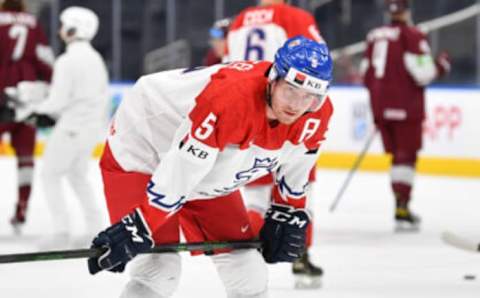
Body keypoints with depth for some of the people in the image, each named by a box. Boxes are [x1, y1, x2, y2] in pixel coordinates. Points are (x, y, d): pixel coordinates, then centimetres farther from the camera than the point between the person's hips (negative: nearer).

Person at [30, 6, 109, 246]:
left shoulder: (67, 61, -16)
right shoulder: (95, 59, 11)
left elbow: (58, 100, -17)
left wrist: (39, 111, -1)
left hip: (71, 127, -9)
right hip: (92, 126, 9)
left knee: (50, 175, 1)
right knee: (77, 175, 20)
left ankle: (61, 229, -6)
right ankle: (95, 229, 16)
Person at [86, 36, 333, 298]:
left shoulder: (317, 115, -16)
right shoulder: (230, 99, -40)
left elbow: (296, 163, 7)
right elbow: (178, 169, -37)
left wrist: (290, 213, 11)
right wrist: (137, 228, -35)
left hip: (211, 179, 7)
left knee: (247, 272, 8)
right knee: (160, 269, -20)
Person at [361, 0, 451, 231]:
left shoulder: (374, 36, 11)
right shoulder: (412, 36, -9)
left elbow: (367, 76, 14)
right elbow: (422, 73, -16)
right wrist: (441, 66, 3)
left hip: (380, 108, 6)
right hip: (406, 107, -6)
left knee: (397, 154, 16)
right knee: (406, 156, -4)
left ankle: (401, 204, 18)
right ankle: (402, 209, -12)